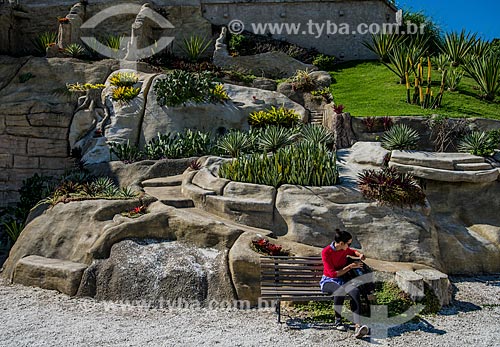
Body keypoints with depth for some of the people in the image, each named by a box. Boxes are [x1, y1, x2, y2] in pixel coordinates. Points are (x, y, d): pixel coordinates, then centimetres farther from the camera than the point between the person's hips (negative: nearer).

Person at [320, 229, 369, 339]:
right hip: (328, 281, -4)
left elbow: (352, 252, 28)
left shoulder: (344, 249, 2)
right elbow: (333, 274, -17)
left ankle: (357, 326, -42)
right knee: (340, 289, -41)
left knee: (355, 291, -31)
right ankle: (338, 321, -20)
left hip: (342, 280, 5)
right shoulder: (326, 252, -16)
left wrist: (359, 255, 5)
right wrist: (350, 266, -17)